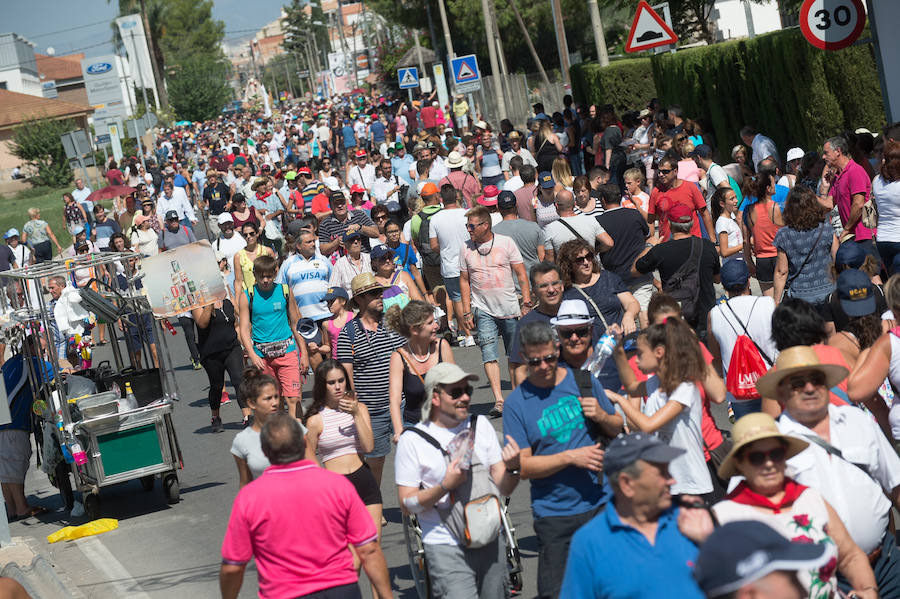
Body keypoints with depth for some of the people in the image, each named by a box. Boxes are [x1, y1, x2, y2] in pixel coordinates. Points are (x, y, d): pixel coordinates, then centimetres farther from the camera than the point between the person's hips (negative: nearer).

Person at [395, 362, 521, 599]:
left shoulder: (481, 425, 9)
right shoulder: (413, 440, -4)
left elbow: (503, 488, 9)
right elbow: (406, 504, -6)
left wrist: (512, 468, -12)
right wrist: (445, 486, -20)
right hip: (446, 548, -5)